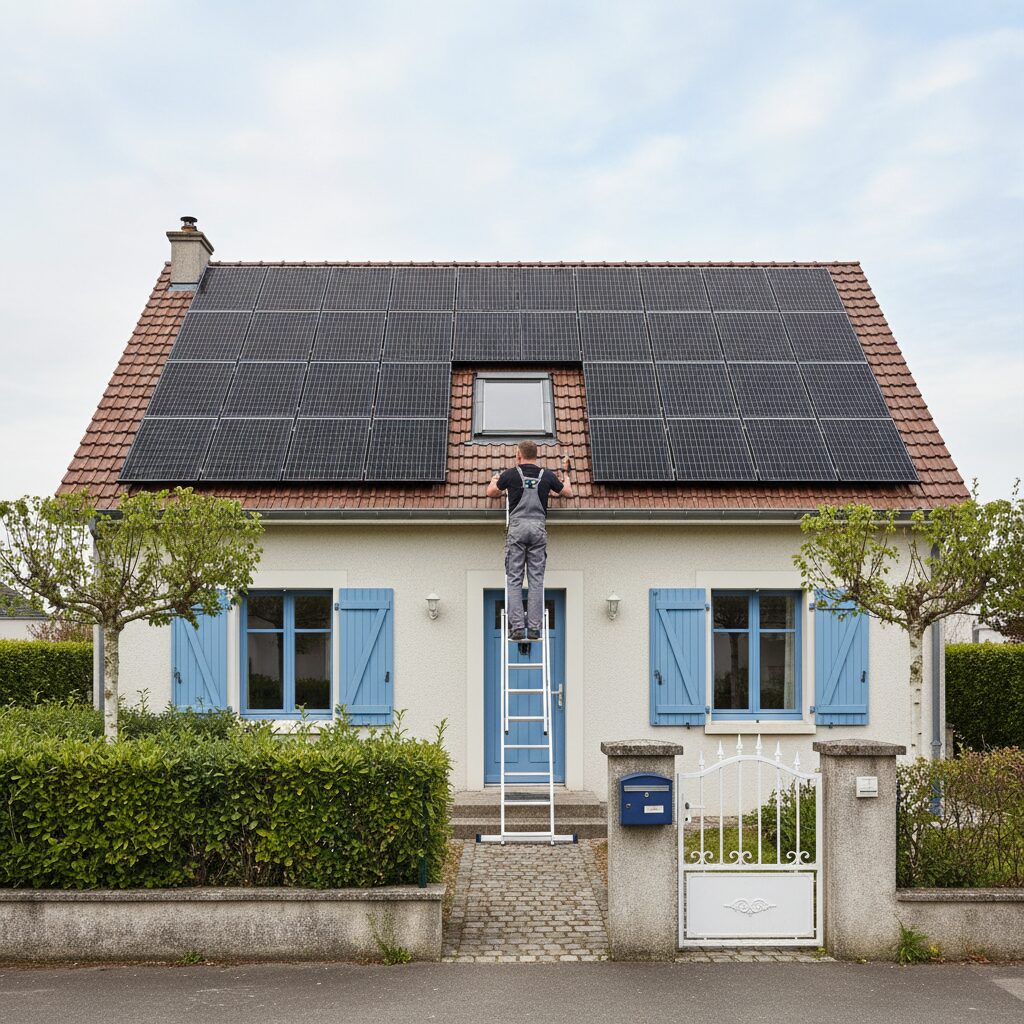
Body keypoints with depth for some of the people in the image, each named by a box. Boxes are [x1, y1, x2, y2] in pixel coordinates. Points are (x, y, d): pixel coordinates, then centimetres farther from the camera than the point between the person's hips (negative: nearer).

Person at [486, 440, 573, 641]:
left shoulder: (511, 474, 3)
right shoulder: (547, 475, 9)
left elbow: (491, 492, 19)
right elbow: (568, 493, 24)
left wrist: (494, 480, 41)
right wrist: (565, 473, 43)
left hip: (517, 526, -2)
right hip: (538, 528, 2)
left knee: (514, 579, 1)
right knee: (536, 579, 2)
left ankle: (517, 627, -6)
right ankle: (534, 628, -2)